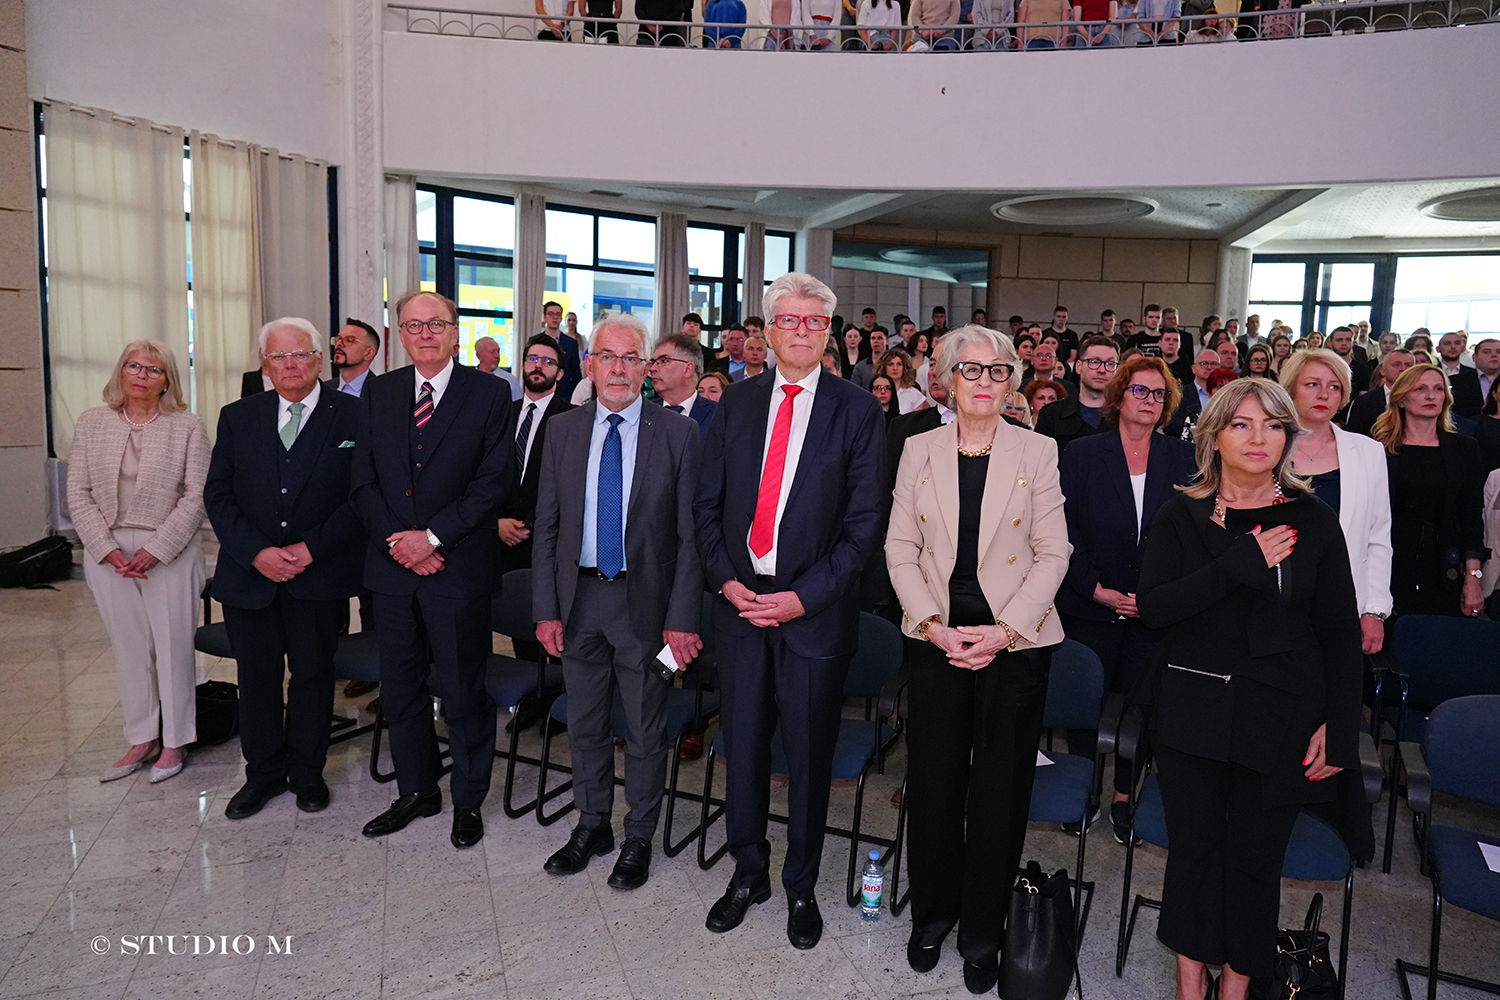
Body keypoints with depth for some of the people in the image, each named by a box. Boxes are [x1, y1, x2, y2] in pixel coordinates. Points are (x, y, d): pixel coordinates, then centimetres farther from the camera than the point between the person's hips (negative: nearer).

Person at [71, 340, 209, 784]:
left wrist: (155, 550, -13)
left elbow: (195, 497, -6)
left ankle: (175, 742, 16)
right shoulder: (92, 423, 6)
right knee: (129, 649, 9)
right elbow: (79, 494, 5)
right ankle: (141, 739, 22)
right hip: (108, 552, 3)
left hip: (169, 553, -3)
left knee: (173, 646, 3)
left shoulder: (188, 427, -3)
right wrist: (107, 549, -6)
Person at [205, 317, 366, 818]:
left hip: (321, 573, -2)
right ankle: (263, 773, 29)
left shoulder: (353, 415, -3)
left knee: (313, 674, 8)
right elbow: (217, 495, 5)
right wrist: (256, 552, -9)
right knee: (257, 677, 11)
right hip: (249, 572, 3)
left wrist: (311, 548, -14)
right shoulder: (237, 418, 7)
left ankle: (307, 772, 26)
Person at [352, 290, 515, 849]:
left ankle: (468, 801, 23)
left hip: (458, 567, -4)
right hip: (392, 566, 5)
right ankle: (416, 791, 33)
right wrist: (397, 541, -8)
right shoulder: (379, 394, 9)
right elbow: (363, 480, 6)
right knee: (400, 688, 15)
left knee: (463, 690, 6)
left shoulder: (489, 393, -4)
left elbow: (494, 481, -10)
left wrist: (432, 537, -15)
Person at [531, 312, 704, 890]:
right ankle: (592, 826, 37)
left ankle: (639, 837, 30)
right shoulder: (563, 432, 4)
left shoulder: (679, 434, -6)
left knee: (646, 729, 10)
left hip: (645, 599, -3)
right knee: (584, 722, 17)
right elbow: (547, 527, 6)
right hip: (578, 597, 3)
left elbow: (690, 533, -8)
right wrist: (546, 609, 0)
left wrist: (683, 618, -13)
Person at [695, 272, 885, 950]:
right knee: (742, 745, 13)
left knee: (810, 755, 9)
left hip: (815, 610, -2)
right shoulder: (735, 404, 7)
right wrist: (726, 580, -6)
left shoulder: (857, 411, -3)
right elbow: (708, 505, 8)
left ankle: (801, 886, 31)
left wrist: (805, 596, -14)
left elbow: (864, 522, -6)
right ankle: (748, 873, 34)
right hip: (739, 601, 3)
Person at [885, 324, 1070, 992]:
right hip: (937, 639, 1)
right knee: (933, 780, 8)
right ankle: (933, 913, 31)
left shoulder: (1038, 453, -1)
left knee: (1000, 789, 7)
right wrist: (934, 625, -9)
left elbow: (1053, 555, -3)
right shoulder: (920, 451, 4)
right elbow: (900, 549, 3)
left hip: (1015, 642, -1)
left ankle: (982, 932, 26)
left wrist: (1005, 630, -12)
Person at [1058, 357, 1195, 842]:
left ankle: (1125, 796, 24)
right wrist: (1096, 588, -10)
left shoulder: (1184, 459, 5)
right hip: (1091, 606, -1)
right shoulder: (1082, 454, 1)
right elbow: (1067, 528, -3)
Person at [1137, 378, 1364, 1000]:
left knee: (1256, 853, 10)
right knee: (1194, 845, 8)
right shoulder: (1182, 517, -1)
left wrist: (1338, 728, -3)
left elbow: (1341, 634, 3)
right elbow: (1152, 608, -13)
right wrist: (1241, 564, -20)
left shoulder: (1313, 521, 0)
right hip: (1193, 709, 0)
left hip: (1279, 716, 0)